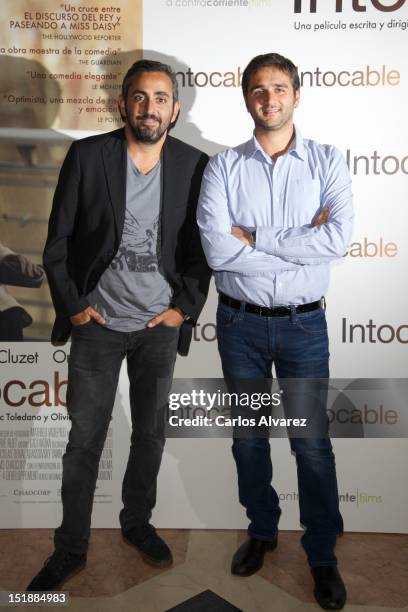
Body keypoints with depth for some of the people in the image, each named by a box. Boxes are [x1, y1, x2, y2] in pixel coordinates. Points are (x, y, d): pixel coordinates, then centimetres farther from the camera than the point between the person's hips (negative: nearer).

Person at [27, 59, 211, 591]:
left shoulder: (194, 164, -2)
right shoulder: (86, 155, -5)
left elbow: (201, 246, 4)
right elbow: (57, 241, -1)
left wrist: (184, 308, -2)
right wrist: (72, 306, -5)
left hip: (161, 326, 2)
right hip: (98, 323, -1)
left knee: (150, 435, 15)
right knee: (84, 440, 7)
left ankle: (137, 523, 38)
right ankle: (71, 548, 25)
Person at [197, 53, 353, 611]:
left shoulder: (327, 162, -2)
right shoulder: (223, 167, -2)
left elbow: (338, 239, -19)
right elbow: (216, 250, -17)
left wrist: (253, 237, -17)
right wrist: (302, 242, -15)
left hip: (303, 324, -1)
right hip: (240, 322, 2)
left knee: (312, 442, 6)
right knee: (247, 436, 15)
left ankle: (322, 554, 27)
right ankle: (262, 530, 38)